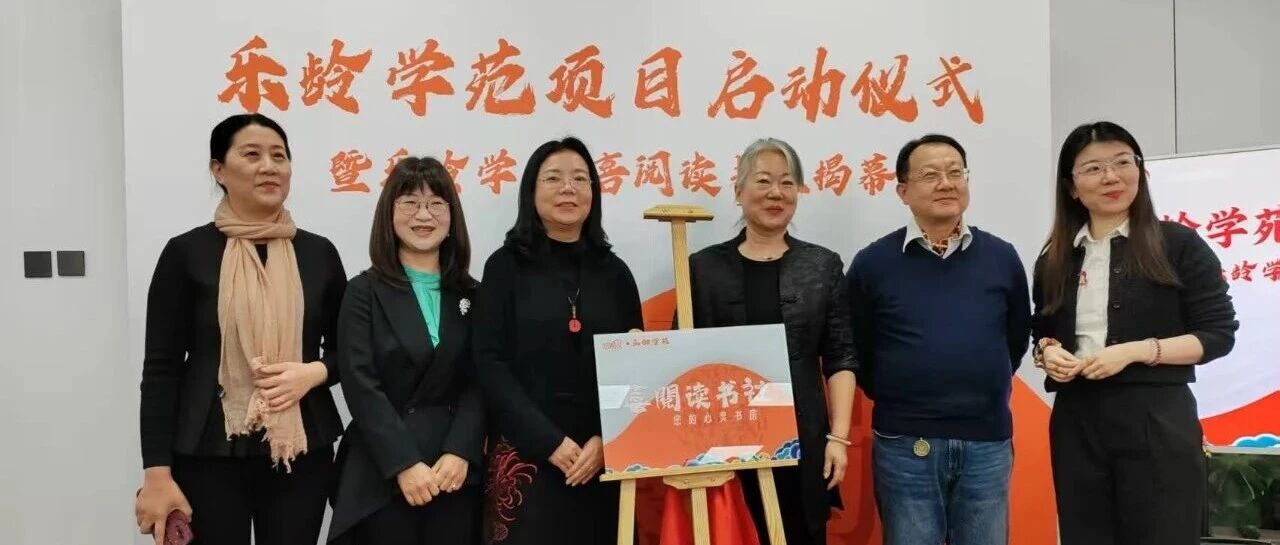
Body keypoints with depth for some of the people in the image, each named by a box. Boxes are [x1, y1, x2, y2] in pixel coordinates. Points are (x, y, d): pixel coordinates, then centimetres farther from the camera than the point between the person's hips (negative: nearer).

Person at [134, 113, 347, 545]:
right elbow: (161, 368, -3)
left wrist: (314, 373, -10)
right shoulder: (187, 252, -2)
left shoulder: (319, 253, 6)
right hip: (209, 455, -2)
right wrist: (157, 473, -8)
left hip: (302, 453, 3)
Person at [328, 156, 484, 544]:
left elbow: (479, 383, 2)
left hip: (457, 473, 3)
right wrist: (405, 464, -16)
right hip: (382, 475, -2)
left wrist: (459, 453, -13)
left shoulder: (471, 295, 10)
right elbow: (361, 387, -8)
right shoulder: (364, 292, 1)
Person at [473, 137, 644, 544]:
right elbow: (489, 364, -4)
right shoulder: (506, 266, 3)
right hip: (526, 453, -2)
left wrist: (606, 440, -8)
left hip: (603, 457, 3)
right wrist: (549, 441, -12)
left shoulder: (614, 272, 10)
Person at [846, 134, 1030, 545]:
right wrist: (894, 399, 7)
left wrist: (984, 389, 12)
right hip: (905, 445, -2)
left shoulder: (1002, 257, 4)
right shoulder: (872, 263, -3)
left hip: (988, 441, 2)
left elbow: (1018, 337, 15)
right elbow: (857, 350, 5)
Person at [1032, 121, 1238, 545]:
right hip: (1076, 421, 4)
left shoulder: (1178, 244, -2)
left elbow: (1219, 334, -4)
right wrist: (1047, 352, -3)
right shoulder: (1054, 260, 11)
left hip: (1156, 419, -4)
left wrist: (1135, 351, -15)